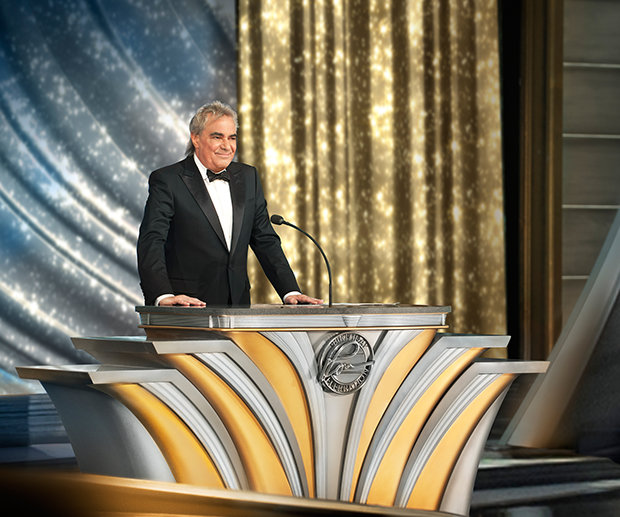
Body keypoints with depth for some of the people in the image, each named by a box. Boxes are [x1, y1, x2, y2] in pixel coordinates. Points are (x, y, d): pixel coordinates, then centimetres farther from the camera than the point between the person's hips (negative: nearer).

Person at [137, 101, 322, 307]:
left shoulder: (248, 177, 16)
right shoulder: (167, 180, -2)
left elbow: (265, 241, 16)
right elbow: (151, 242, -11)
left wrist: (291, 292, 4)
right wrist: (163, 295, -27)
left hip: (237, 304, 4)